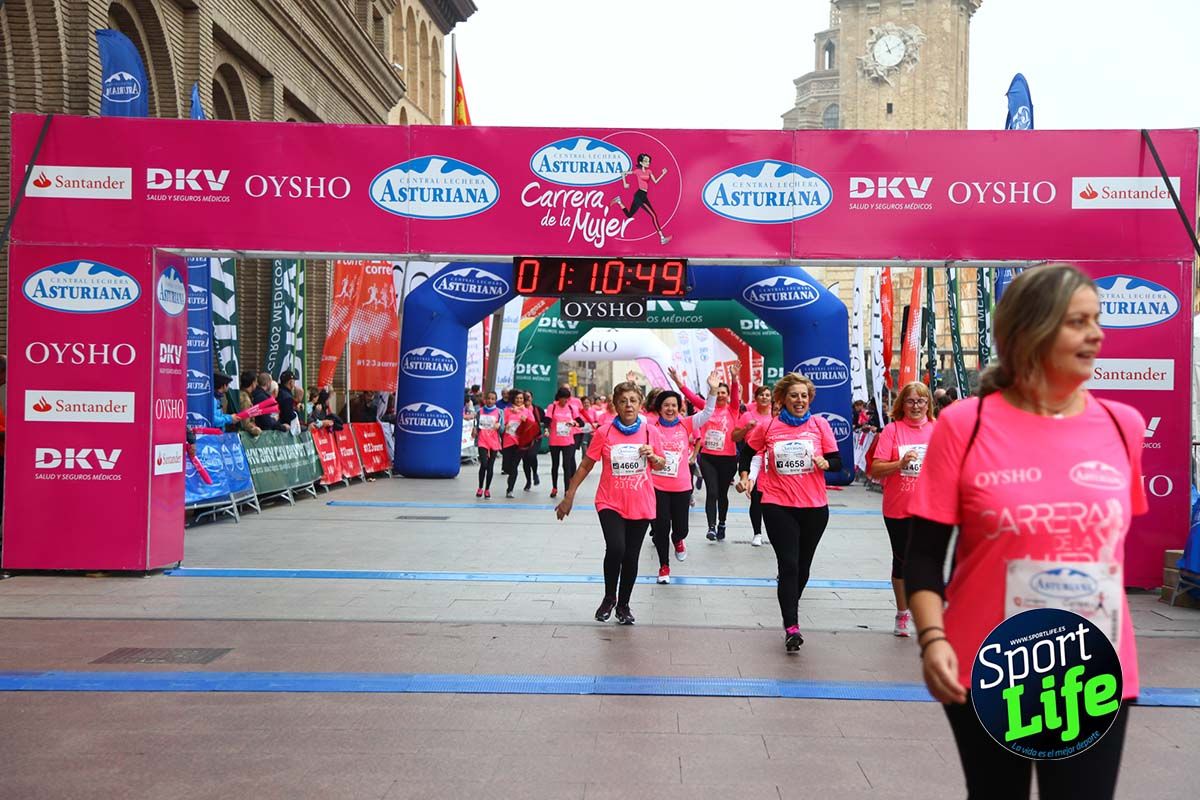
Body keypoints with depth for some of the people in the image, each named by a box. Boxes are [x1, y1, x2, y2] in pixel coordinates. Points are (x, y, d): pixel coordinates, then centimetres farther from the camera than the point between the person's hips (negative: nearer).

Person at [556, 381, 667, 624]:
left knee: (631, 556, 8)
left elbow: (661, 465, 12)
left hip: (640, 505, 2)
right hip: (610, 503, -2)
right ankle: (609, 598, 5)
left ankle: (623, 604, 28)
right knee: (615, 548, -20)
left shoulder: (650, 431, 0)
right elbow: (586, 465, 1)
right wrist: (569, 496, 2)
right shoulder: (604, 432, -6)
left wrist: (653, 456, -11)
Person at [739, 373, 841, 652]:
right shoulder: (768, 427, 0)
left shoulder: (819, 424, 1)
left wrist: (825, 463, -19)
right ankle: (791, 628, -10)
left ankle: (790, 609, 37)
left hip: (814, 506, 2)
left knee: (802, 566, 14)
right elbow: (749, 450, 17)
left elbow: (837, 461, 3)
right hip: (778, 506, -2)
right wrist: (745, 476, 4)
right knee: (788, 565, -9)